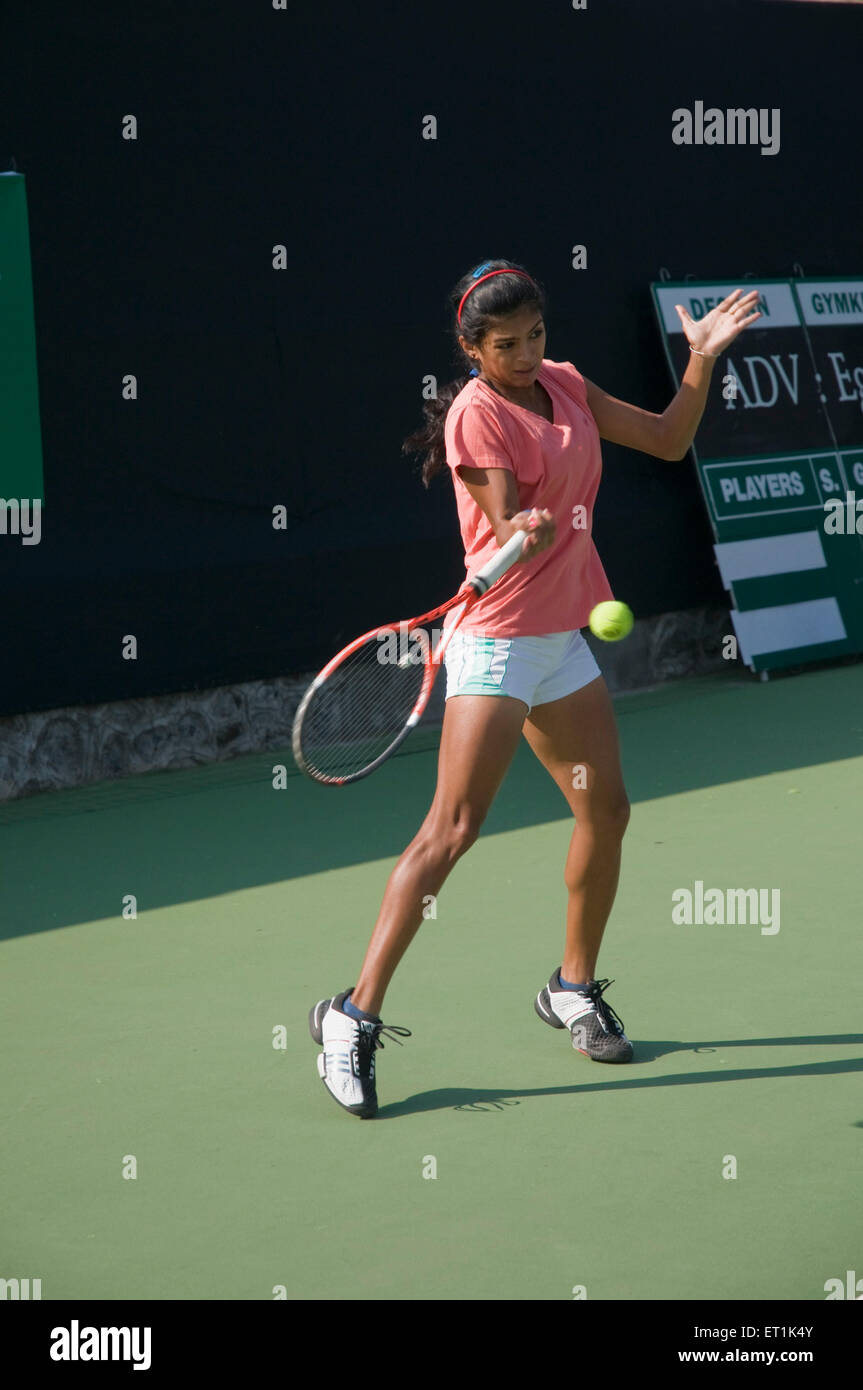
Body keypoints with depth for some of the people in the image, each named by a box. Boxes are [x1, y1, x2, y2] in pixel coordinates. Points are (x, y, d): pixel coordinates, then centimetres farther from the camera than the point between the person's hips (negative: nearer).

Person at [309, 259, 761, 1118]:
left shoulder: (565, 385, 8)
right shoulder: (476, 413, -14)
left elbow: (666, 440, 13)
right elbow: (510, 529, -21)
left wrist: (701, 360, 1)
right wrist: (528, 533, -43)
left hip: (562, 638, 8)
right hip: (496, 643, -8)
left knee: (606, 809, 10)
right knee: (452, 829, -15)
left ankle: (573, 987, 30)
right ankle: (354, 1016, -13)